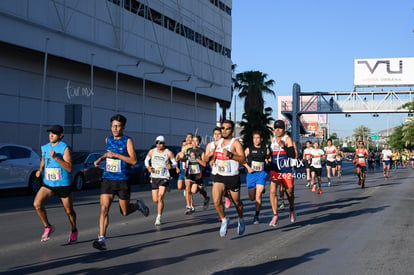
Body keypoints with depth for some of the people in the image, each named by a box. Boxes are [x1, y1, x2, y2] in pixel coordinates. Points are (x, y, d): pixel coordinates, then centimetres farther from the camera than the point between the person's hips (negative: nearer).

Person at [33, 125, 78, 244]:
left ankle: (74, 231, 34)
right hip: (47, 184, 5)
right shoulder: (44, 148, 7)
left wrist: (56, 158, -29)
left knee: (69, 211, 8)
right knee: (37, 204, -17)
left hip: (63, 184, -4)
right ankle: (48, 227, 4)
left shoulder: (65, 148, -12)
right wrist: (40, 170, 7)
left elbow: (69, 168, -20)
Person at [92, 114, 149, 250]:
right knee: (104, 208, -11)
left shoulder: (127, 141, -6)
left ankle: (138, 205, 41)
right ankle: (102, 239, -12)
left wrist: (116, 155, -20)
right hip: (107, 179, 4)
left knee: (125, 212, 9)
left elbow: (133, 160, -14)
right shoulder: (108, 139, 10)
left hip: (122, 180, -3)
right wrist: (100, 159, 13)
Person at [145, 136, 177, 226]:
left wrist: (171, 166, -20)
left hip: (164, 177, -3)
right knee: (155, 200, 5)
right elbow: (146, 160, 18)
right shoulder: (152, 151, 3)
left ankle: (158, 217, -9)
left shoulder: (169, 153, -4)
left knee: (160, 197, -18)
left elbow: (175, 163, 3)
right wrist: (148, 167, -2)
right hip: (154, 177, 3)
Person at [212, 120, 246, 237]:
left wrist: (230, 155, -33)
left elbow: (243, 160, -23)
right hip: (219, 176, 4)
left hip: (233, 177, -4)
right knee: (216, 201, -17)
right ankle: (224, 220, 8)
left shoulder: (235, 143, -11)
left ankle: (241, 220, 41)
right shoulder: (218, 142, 9)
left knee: (237, 202, 12)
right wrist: (214, 159, 16)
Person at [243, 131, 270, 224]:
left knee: (258, 195, -15)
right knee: (252, 198, 8)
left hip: (261, 174, -2)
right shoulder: (249, 149, 3)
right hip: (251, 174, 2)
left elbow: (268, 162, 14)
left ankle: (256, 216, -6)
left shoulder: (265, 149, 3)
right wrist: (248, 167, -5)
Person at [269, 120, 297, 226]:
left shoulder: (287, 139, -5)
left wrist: (282, 145, -24)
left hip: (286, 169, -3)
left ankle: (292, 210, 38)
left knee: (289, 191, 10)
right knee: (272, 191, -12)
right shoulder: (272, 139, 10)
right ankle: (275, 215, -4)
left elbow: (293, 155, -18)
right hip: (274, 169, 3)